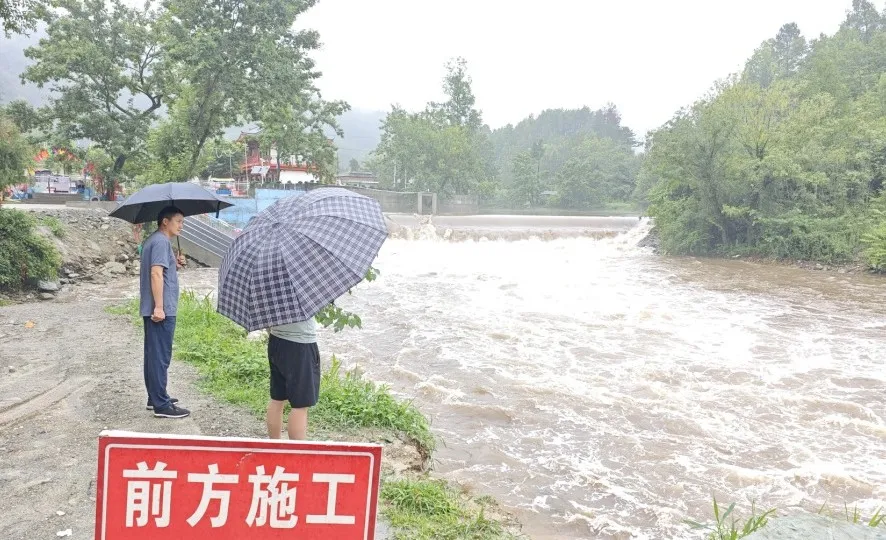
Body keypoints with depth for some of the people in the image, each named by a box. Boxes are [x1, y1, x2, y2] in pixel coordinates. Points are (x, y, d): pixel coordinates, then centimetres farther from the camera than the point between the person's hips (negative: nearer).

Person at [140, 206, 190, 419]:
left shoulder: (151, 240, 18)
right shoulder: (161, 241, -14)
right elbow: (156, 274, -23)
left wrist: (174, 265, 10)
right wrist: (159, 307, -25)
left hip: (151, 309, 11)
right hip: (162, 310, -11)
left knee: (154, 355, 16)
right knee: (160, 357, -6)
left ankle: (155, 397, 25)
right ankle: (161, 405, -2)